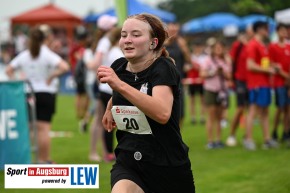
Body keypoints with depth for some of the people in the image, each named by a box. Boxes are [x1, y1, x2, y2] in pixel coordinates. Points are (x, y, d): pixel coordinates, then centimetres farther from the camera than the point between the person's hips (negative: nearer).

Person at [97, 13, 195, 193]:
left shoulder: (164, 68, -15)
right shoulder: (118, 67, 2)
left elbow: (163, 113, -35)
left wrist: (120, 85, -39)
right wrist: (110, 108, 16)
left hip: (168, 166, -3)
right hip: (128, 163, 3)